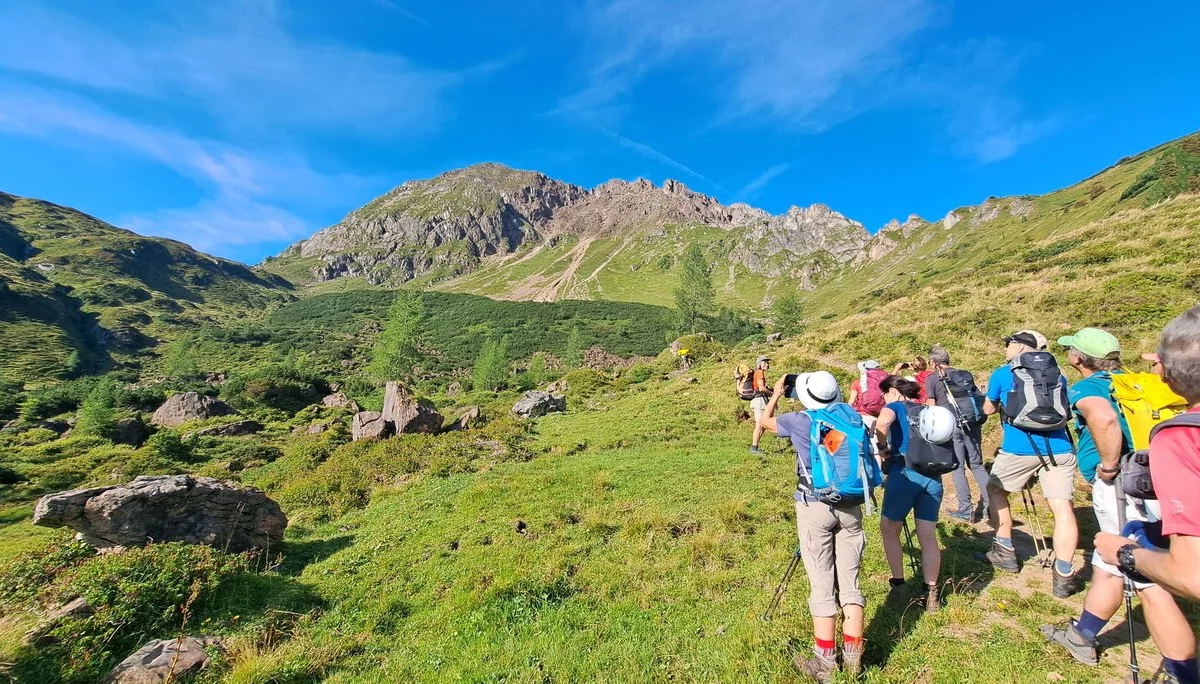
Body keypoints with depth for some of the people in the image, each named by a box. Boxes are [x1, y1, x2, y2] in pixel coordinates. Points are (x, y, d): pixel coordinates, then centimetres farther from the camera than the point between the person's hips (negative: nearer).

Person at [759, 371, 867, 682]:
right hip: (850, 506, 4)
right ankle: (853, 656, 22)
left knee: (822, 585, 4)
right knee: (850, 582, 12)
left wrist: (777, 393, 25)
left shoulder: (800, 421, -7)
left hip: (815, 507, -4)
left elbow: (766, 421, 11)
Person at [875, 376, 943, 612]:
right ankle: (931, 593, 14)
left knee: (889, 529, 13)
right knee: (928, 536, 12)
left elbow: (882, 424, -21)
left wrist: (883, 448, -6)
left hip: (905, 474, -5)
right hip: (933, 477, 5)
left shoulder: (895, 406, 3)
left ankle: (898, 584, 15)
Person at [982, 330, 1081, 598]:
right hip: (1059, 449, 3)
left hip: (1018, 449, -3)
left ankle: (1005, 552, 23)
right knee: (1063, 508, 2)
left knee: (995, 489, 18)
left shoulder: (1002, 374, 5)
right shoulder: (1056, 374, 14)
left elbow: (988, 409, 16)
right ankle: (1064, 575, -4)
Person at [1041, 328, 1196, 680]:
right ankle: (1081, 637, 35)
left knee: (1151, 585, -2)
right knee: (1108, 566, 20)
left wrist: (1109, 466, -18)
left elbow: (1104, 418, -31)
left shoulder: (1086, 387, -10)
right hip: (1149, 482, 10)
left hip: (1121, 488, -10)